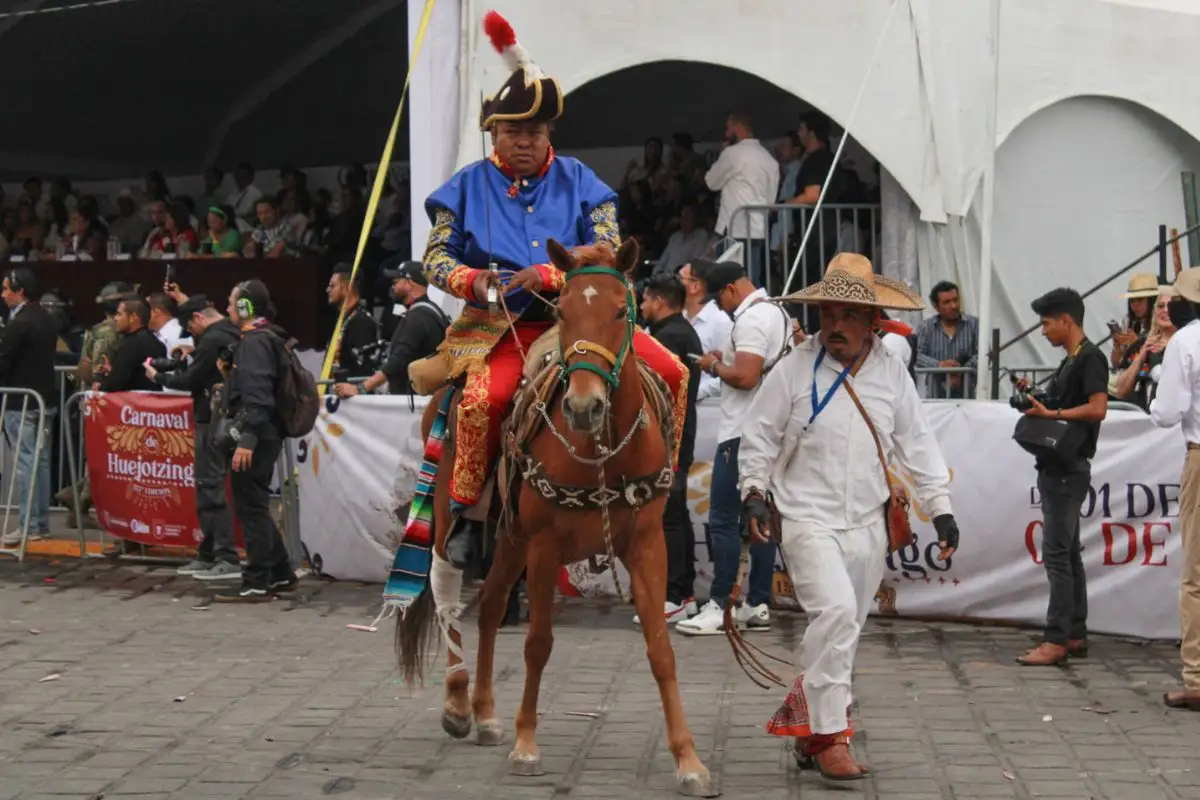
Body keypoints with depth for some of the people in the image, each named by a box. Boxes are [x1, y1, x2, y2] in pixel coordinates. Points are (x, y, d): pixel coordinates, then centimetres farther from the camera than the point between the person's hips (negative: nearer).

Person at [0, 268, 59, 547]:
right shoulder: (48, 320, 10)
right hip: (45, 398, 8)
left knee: (25, 463, -6)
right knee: (41, 461, 11)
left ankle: (28, 526, -5)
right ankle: (41, 523, 16)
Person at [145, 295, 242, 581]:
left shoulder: (212, 340, -15)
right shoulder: (231, 334, 15)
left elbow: (190, 380, -13)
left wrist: (158, 377, 1)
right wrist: (189, 358, 9)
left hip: (212, 421, -10)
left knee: (211, 487, -9)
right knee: (206, 486, 14)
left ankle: (227, 560, -10)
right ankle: (207, 555, 20)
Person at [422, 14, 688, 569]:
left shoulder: (577, 180, 5)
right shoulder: (469, 187, 4)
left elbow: (609, 251, -4)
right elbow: (435, 259, 4)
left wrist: (550, 275, -20)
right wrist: (472, 280, -18)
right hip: (503, 325, -2)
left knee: (671, 373, -13)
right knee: (484, 398, -33)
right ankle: (465, 509, -11)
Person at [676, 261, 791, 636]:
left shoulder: (750, 319, -15)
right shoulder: (778, 313, 17)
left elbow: (745, 377, -24)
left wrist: (714, 367, -8)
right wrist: (726, 359, 13)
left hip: (742, 433, -10)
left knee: (723, 519, -6)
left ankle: (720, 607, -4)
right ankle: (758, 605, 14)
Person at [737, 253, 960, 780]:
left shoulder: (892, 374, 3)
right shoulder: (795, 369, -6)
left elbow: (917, 443, 8)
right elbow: (759, 436, 1)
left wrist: (940, 508, 4)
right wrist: (753, 492, -8)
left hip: (867, 525, 4)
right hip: (809, 520, -4)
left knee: (842, 629, 11)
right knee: (835, 610, -22)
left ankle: (804, 712, 32)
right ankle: (828, 735, -12)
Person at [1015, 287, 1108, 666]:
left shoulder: (1090, 358, -11)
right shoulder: (1070, 361, 18)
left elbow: (1097, 408, -22)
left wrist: (1052, 414, -18)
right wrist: (1037, 404, 9)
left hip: (1070, 468, -10)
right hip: (1057, 467, 10)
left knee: (1056, 553, -12)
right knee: (1068, 553, 12)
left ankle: (1056, 641, -13)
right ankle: (1075, 634, 18)